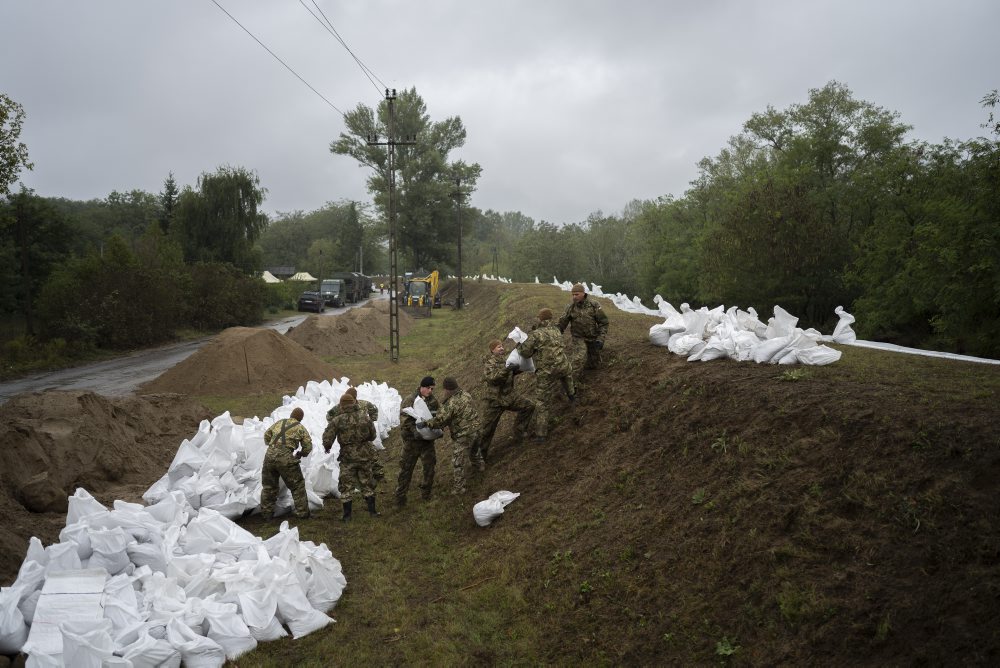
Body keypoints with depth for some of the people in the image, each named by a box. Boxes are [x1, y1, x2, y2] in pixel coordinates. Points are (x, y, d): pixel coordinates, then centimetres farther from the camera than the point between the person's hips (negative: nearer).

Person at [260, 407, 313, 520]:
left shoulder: (279, 423, 17)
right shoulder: (301, 428, 6)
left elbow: (266, 435, 25)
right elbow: (308, 446, 6)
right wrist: (300, 454, 25)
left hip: (270, 455, 4)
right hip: (286, 458, -4)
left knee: (268, 485, 19)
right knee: (297, 485, 9)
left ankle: (266, 512, 26)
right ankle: (302, 512, 12)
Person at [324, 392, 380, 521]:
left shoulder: (337, 421, -12)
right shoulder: (364, 417, -4)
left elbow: (327, 438, -10)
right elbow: (372, 435, 5)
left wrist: (327, 447, 11)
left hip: (348, 457, -2)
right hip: (365, 455, 2)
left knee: (346, 486, 10)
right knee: (367, 484, 16)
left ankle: (347, 515, 13)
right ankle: (372, 510, 18)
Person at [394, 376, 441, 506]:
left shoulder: (434, 401, 0)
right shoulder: (410, 400, -13)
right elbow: (405, 420, -18)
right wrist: (414, 431, -28)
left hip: (428, 439, 4)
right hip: (412, 440, -4)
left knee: (429, 467, 10)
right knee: (406, 468, 5)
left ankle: (426, 493, 28)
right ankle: (400, 495, 17)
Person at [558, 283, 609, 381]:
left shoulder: (594, 305, -11)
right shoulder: (570, 307, -8)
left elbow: (603, 322, -8)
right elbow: (562, 323, -5)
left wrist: (601, 339, -15)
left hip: (593, 338, 1)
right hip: (578, 338, -1)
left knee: (594, 365, 15)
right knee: (577, 360, -24)